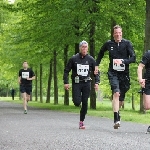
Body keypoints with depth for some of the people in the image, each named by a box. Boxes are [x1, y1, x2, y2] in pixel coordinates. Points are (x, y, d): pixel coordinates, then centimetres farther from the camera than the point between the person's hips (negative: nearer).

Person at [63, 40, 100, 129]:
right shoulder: (74, 59, 0)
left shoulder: (91, 59, 4)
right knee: (77, 102, -15)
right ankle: (78, 103, 23)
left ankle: (82, 121, 11)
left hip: (86, 83, 1)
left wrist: (97, 82, -4)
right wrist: (66, 82, -4)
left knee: (85, 103, 0)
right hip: (76, 83, -1)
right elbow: (66, 71, 5)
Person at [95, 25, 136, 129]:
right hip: (113, 73, -1)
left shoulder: (127, 43, -2)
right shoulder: (109, 44, 3)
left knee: (121, 97, 9)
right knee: (116, 93, -21)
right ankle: (117, 119, -25)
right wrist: (97, 65, 19)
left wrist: (122, 61, -21)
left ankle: (117, 111, 39)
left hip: (124, 73, 1)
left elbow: (133, 58, -8)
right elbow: (101, 53, 24)